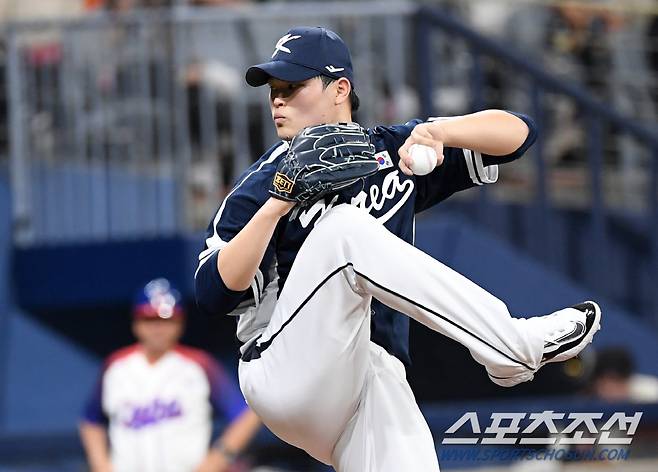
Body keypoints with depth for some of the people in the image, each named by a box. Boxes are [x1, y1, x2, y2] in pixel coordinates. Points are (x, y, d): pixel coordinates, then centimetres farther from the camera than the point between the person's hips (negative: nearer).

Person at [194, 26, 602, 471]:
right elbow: (213, 295, -7)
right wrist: (276, 206, -16)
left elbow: (518, 132, 9)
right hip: (291, 377, -3)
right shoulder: (263, 184, 6)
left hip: (379, 383, 3)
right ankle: (515, 344, -24)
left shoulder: (392, 152, 15)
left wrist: (439, 132, -9)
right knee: (344, 228, -25)